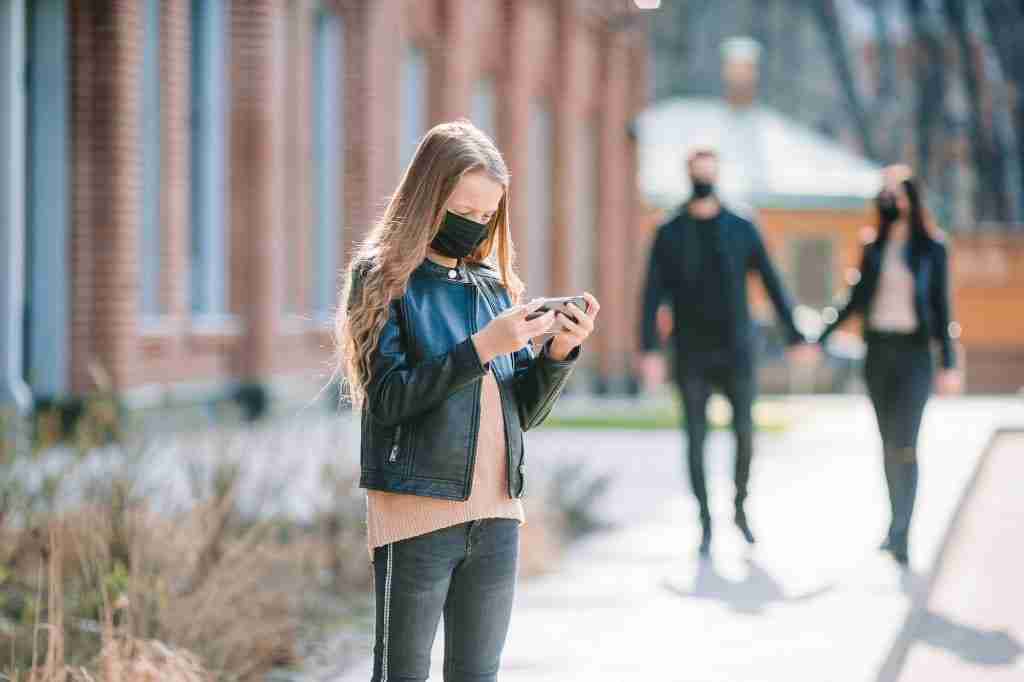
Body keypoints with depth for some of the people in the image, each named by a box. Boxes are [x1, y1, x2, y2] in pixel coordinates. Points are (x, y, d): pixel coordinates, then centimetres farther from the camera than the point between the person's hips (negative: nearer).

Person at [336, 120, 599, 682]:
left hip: (496, 514, 5)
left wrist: (559, 351, -5)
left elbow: (525, 410, 13)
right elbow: (388, 397, -13)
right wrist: (481, 348, -19)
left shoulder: (493, 284, 14)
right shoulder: (384, 277, -2)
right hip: (417, 511, -5)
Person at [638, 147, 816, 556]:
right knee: (696, 438, -1)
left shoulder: (742, 230, 2)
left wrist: (795, 337, -2)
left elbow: (772, 285, 3)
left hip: (736, 352, 0)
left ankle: (740, 507, 19)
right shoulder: (669, 235, 0)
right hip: (692, 357, 0)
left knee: (744, 434, -5)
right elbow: (653, 295, -6)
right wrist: (649, 350, -16)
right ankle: (705, 524, 8)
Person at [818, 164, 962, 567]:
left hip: (913, 352, -4)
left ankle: (899, 534, -17)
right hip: (877, 349, 4)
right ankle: (898, 526, 13)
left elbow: (941, 307, -2)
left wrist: (949, 364, -6)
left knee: (905, 443, -12)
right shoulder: (874, 248, 7)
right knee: (889, 442, 6)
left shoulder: (931, 249, -2)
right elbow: (856, 301, 14)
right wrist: (820, 339, 12)